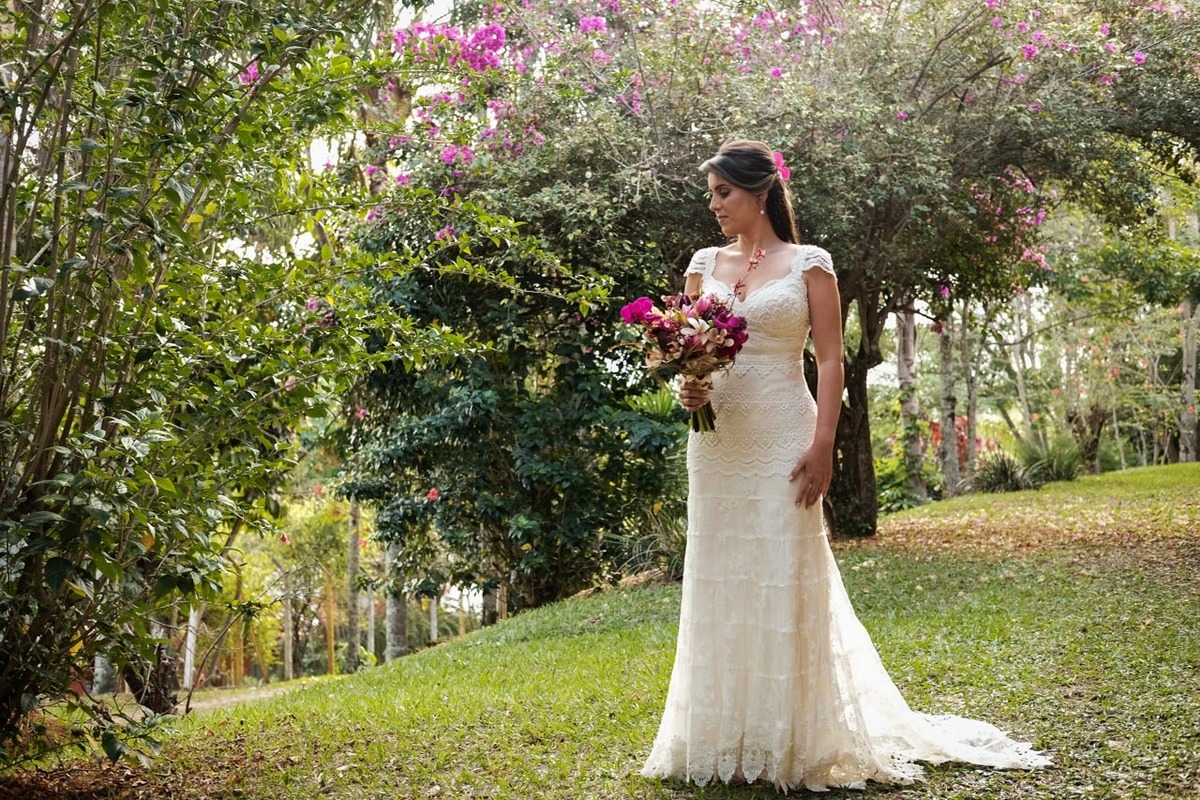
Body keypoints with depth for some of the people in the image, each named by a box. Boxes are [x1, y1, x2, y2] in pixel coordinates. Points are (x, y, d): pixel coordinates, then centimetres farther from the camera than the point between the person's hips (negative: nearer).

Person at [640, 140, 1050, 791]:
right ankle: (726, 737, 18)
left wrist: (822, 445, -14)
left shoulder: (808, 263, 0)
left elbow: (830, 361, -4)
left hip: (782, 438, -4)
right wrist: (687, 387, -9)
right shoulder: (705, 264, 12)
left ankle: (792, 738, 11)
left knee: (783, 578, -1)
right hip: (717, 440, 4)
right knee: (721, 579, 6)